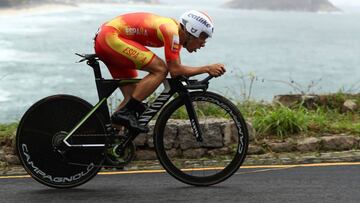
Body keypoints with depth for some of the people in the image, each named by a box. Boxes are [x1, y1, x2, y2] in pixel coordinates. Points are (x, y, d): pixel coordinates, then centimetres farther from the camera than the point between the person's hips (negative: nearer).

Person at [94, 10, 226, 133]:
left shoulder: (176, 32, 10)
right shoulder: (172, 31, -18)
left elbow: (177, 69, 17)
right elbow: (175, 71, -20)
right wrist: (207, 69, -13)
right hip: (111, 37, -10)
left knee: (133, 97, 9)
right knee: (160, 69, -16)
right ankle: (125, 112, -15)